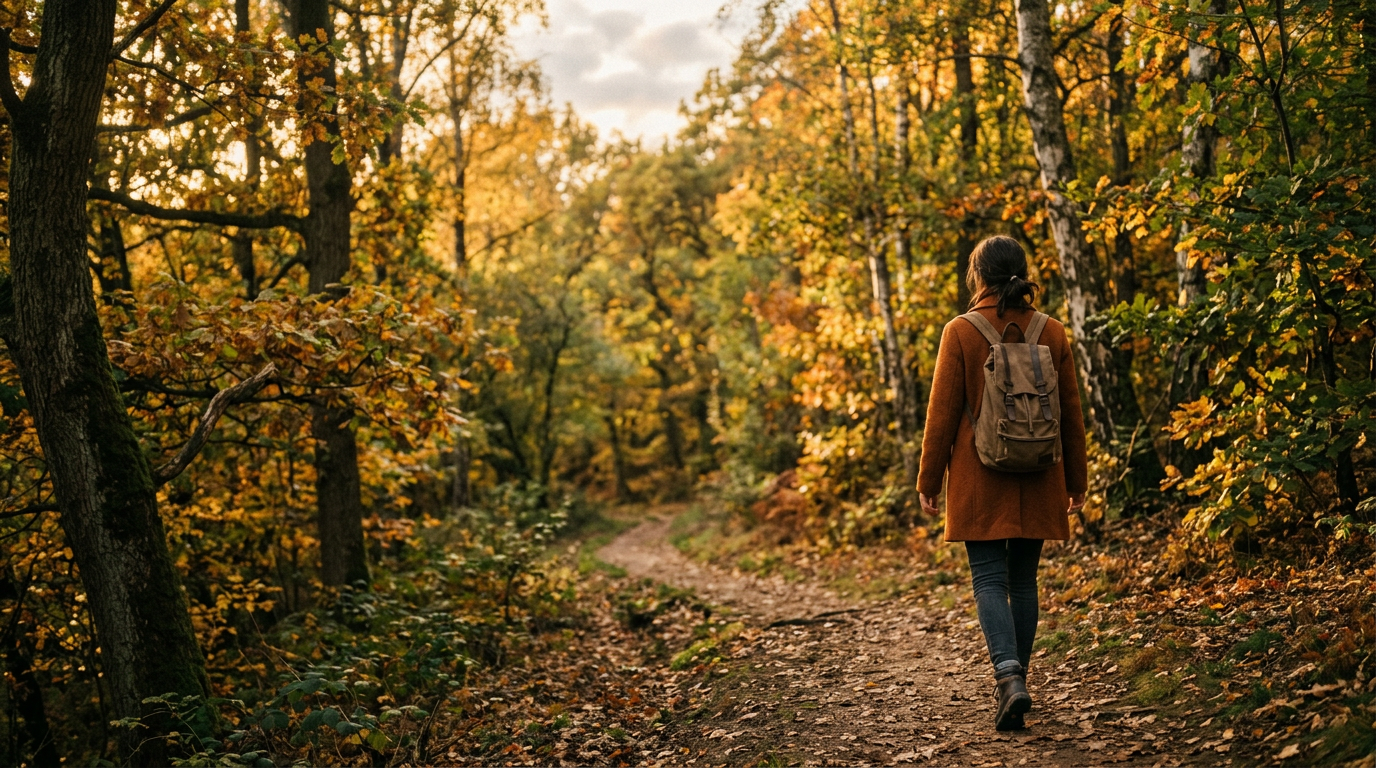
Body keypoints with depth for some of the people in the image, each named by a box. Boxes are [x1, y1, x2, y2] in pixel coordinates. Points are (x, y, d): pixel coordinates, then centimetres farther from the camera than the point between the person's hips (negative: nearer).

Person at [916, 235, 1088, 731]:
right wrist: (1076, 481, 17)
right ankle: (1015, 679, 22)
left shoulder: (961, 333, -8)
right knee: (1024, 579, 13)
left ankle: (1009, 676, -18)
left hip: (980, 481, -3)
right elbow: (1071, 414, 7)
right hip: (1038, 482, 3)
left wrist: (928, 481, 2)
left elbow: (942, 413, -7)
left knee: (989, 579, -1)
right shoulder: (1052, 334, 2)